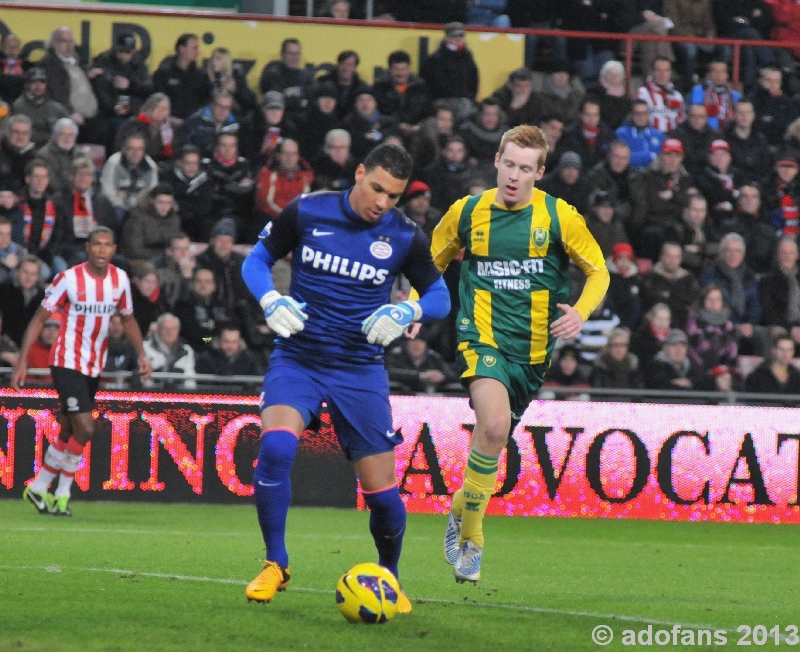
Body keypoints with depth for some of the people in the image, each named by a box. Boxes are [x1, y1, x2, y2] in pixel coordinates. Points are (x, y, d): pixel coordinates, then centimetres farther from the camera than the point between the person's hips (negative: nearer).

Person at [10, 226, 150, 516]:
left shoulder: (120, 279, 1)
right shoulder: (69, 279, -14)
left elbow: (128, 319, 16)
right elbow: (39, 318, -8)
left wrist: (141, 355, 4)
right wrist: (22, 361, -13)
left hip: (95, 367, 6)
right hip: (68, 364, -6)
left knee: (68, 432, 10)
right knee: (85, 428, -14)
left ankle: (39, 488, 24)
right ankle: (62, 492, 3)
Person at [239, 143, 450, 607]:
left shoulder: (405, 238, -3)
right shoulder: (306, 213, -5)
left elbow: (440, 296, 8)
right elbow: (258, 259, 8)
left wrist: (408, 312, -14)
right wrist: (270, 300, -13)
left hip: (361, 371, 1)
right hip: (297, 359, -1)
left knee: (382, 493, -1)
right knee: (276, 447, -29)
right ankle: (276, 565, -12)